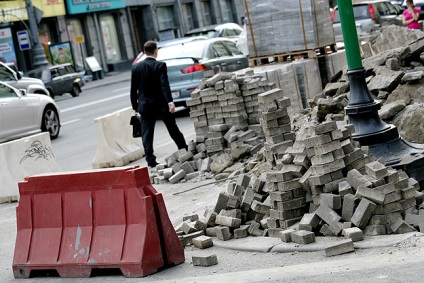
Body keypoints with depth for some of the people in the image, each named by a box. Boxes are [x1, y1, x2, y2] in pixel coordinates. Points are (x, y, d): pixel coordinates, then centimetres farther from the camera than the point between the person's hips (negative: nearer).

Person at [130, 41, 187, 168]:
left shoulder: (136, 67, 1)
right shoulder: (160, 66, -8)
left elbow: (133, 89, 4)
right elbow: (165, 85, -21)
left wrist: (135, 106, 13)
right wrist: (170, 102, -27)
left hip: (145, 105, 1)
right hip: (162, 105, -1)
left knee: (147, 134, -1)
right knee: (173, 130, 14)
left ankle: (150, 160, -11)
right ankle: (184, 150, 27)